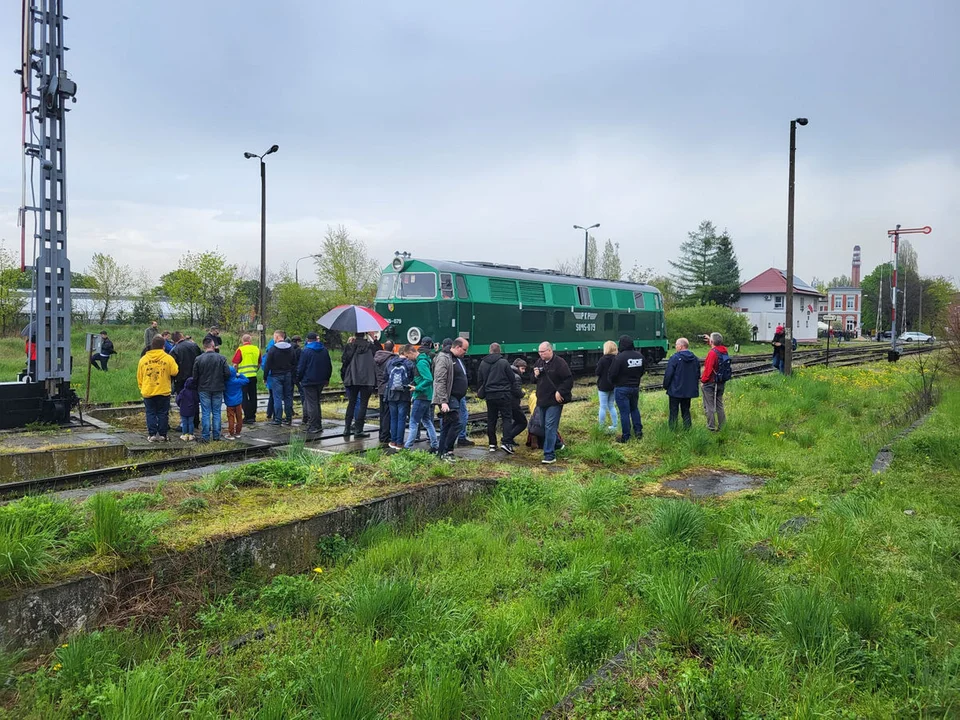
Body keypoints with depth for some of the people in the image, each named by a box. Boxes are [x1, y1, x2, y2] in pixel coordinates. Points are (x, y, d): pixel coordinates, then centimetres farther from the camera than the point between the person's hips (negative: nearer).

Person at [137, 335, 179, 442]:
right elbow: (174, 372, -6)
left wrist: (141, 387, 21)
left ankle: (152, 434, 8)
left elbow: (139, 377, 8)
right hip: (163, 392, -2)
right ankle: (162, 435, 8)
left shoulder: (143, 359, 1)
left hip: (147, 392, 2)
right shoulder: (168, 359, -8)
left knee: (151, 413, 9)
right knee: (162, 413, 7)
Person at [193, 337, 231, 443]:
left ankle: (205, 437, 4)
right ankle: (216, 436, 11)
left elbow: (195, 376, -3)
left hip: (204, 389, -1)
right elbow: (227, 373, -7)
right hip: (218, 389, 1)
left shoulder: (198, 359, -7)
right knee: (216, 413, 8)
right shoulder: (221, 358, -6)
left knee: (205, 413, 3)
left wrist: (198, 386, 15)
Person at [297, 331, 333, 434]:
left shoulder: (306, 351, -10)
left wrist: (299, 378, 5)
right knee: (316, 401, 16)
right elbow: (329, 366, 13)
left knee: (311, 402, -4)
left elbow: (301, 367, -9)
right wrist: (327, 379, 22)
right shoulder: (324, 350, 8)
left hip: (309, 381, -6)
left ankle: (314, 426, -6)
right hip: (321, 381, 6)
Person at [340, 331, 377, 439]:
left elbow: (344, 362, 4)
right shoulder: (370, 346, -2)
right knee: (363, 404, 2)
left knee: (351, 403, 14)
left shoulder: (349, 347, 4)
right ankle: (358, 430, 0)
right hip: (367, 380, -3)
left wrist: (344, 377, 13)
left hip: (352, 380, 3)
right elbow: (374, 362, -2)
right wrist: (374, 381, 3)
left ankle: (346, 429, 13)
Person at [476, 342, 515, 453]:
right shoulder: (504, 362, -8)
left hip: (490, 395, 4)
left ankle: (492, 444, 13)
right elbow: (512, 379, -3)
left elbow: (479, 380, 12)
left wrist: (480, 393, 24)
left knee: (491, 420, 11)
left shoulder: (483, 363, 5)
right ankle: (507, 442, -12)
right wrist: (512, 392, 12)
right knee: (507, 418, 0)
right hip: (504, 395, -4)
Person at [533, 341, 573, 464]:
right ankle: (557, 444, 36)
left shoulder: (559, 362, -13)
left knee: (550, 426, -12)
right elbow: (533, 379, 20)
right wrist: (535, 375, -2)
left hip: (554, 401, -8)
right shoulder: (539, 362, 10)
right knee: (544, 426, 16)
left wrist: (560, 392, -20)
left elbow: (569, 379, -15)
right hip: (542, 400, 8)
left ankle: (549, 454, -9)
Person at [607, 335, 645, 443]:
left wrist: (613, 383, 1)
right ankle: (638, 431, 24)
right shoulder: (639, 356, 0)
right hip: (635, 387, 6)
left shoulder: (620, 357, -22)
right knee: (634, 409, 22)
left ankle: (625, 437, 6)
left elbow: (612, 374, -19)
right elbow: (643, 371, 11)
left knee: (624, 412, 0)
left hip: (622, 389, -6)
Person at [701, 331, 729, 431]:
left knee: (709, 407, 2)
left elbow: (708, 369, -20)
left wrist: (703, 379, -7)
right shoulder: (724, 351, 2)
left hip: (710, 383, -8)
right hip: (721, 383, 8)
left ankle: (711, 427, 5)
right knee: (719, 405, 17)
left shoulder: (712, 353, -21)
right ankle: (723, 426, 21)